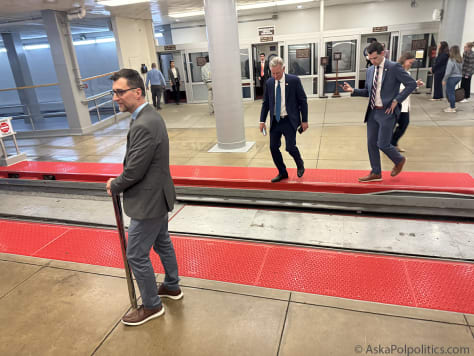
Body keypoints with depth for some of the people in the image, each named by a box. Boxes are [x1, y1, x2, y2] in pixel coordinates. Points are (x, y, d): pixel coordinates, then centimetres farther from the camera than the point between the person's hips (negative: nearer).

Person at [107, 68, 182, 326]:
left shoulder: (144, 125, -28)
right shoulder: (150, 116, 4)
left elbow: (134, 171, -25)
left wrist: (114, 186, -6)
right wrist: (119, 183, 4)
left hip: (148, 201, -10)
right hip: (158, 196, 10)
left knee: (136, 256, 6)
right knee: (162, 243, 24)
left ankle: (151, 305, 26)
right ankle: (172, 286, 45)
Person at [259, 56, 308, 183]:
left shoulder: (294, 80, -6)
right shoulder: (269, 83, 5)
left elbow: (303, 101, -3)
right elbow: (265, 103, 12)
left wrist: (304, 120, -5)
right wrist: (262, 121, 5)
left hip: (289, 121, -4)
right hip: (275, 121, 4)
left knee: (290, 147, -10)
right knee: (273, 147, 4)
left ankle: (300, 164, 24)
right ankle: (282, 173, 24)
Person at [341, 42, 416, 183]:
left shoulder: (394, 67, -9)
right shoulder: (370, 70, 10)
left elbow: (411, 84, -8)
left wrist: (396, 100, -12)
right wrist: (353, 90, 1)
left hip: (387, 112, -6)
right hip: (373, 112, 7)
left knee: (383, 144, -5)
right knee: (371, 143, 7)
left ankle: (399, 160, 27)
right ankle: (376, 173, 21)